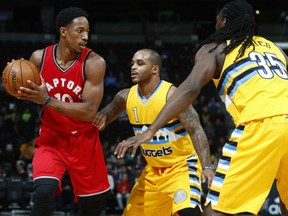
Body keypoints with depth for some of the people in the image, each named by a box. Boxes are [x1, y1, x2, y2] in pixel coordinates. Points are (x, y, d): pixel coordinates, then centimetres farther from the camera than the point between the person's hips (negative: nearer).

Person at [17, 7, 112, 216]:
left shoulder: (94, 62, -18)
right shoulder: (39, 57, -9)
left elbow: (89, 111, -24)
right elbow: (28, 94, 8)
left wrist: (47, 100, -32)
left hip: (84, 140, 0)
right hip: (51, 138, 1)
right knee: (43, 193, -23)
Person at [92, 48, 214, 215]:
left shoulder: (171, 94, -21)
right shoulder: (126, 97, -3)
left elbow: (196, 130, -25)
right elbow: (105, 116, 15)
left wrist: (207, 166, -37)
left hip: (182, 165, -7)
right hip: (153, 170, 7)